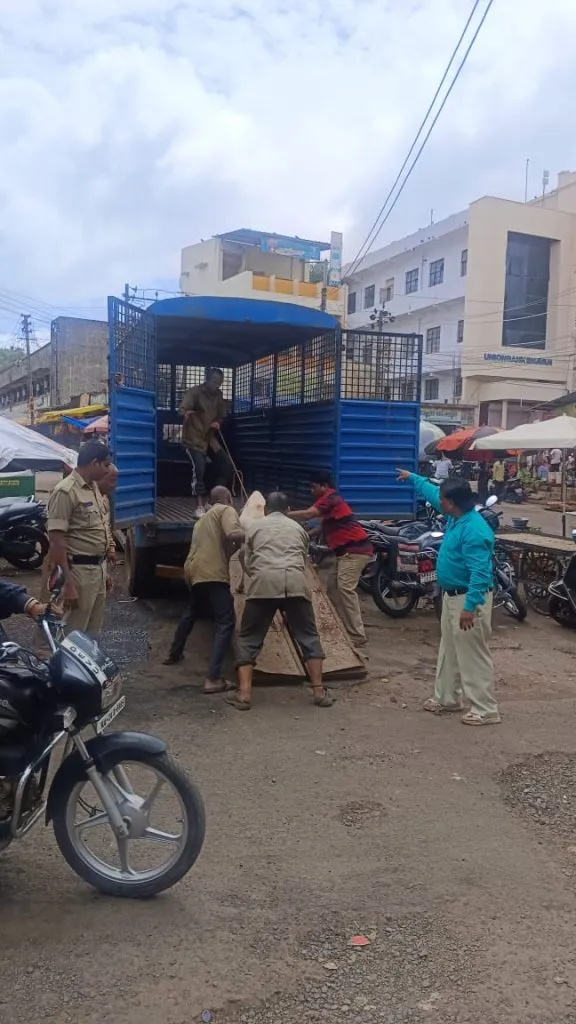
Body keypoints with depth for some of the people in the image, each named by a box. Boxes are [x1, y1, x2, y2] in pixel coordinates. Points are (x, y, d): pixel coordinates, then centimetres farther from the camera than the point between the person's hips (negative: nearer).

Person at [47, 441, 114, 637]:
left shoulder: (94, 486, 10)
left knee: (94, 628, 19)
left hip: (98, 568, 9)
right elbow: (56, 541, -22)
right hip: (80, 571, -9)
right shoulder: (65, 491, -18)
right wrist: (68, 583, -25)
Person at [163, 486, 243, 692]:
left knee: (191, 613, 33)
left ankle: (174, 654, 49)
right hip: (213, 573, -9)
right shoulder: (226, 510, 2)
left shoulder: (204, 518, 29)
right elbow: (233, 535, -17)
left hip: (194, 571, 9)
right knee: (226, 623, -10)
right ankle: (213, 679, -19)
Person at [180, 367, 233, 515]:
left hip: (210, 438, 7)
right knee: (199, 469, -21)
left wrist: (218, 422, -7)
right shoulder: (193, 392, -14)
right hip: (194, 439, -7)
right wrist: (186, 413, -52)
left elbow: (221, 415, 17)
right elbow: (182, 409, -28)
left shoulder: (218, 395, 6)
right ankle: (201, 506, -15)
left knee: (226, 467, 5)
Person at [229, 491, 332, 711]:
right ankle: (319, 691, 10)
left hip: (264, 582, -1)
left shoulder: (255, 526, 23)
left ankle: (244, 694, 1)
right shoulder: (297, 528, 27)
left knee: (248, 639, 9)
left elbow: (247, 562, 25)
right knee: (308, 636, 13)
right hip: (295, 582, 1)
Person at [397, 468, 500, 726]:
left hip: (468, 599, -10)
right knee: (449, 652, 19)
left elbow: (480, 573, -30)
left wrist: (470, 607, -33)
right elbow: (432, 492, 24)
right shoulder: (456, 516, 4)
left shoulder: (474, 531, -26)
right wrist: (412, 478, 34)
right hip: (452, 596, 10)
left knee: (473, 656, -3)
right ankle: (447, 698, 32)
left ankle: (486, 710, 6)